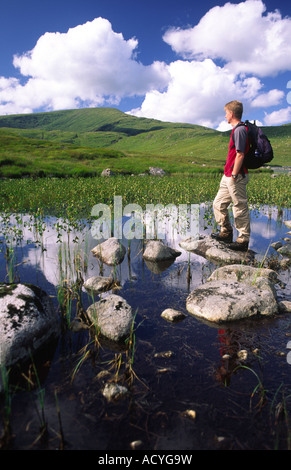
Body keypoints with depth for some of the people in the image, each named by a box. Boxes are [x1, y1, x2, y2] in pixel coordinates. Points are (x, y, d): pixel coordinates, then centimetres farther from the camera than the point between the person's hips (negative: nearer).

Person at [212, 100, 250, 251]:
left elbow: (240, 155, -20)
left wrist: (234, 175, -19)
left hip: (236, 177, -10)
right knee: (219, 203, 16)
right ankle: (226, 233, 28)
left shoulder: (239, 130, -15)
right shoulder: (237, 129, 15)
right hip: (228, 176, 10)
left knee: (240, 207, -2)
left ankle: (243, 241, 8)